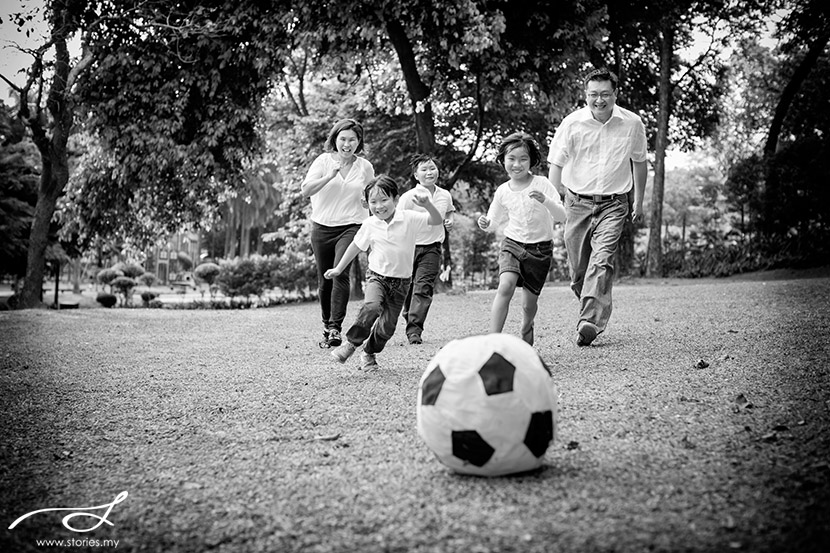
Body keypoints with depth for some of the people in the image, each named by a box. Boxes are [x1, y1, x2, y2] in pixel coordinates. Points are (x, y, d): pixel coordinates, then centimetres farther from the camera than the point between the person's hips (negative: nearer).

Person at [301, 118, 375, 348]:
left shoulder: (365, 167, 5)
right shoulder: (324, 161, 0)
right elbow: (306, 190, -14)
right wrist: (330, 175, -24)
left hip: (350, 227, -1)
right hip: (322, 227, 1)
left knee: (340, 272, -22)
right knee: (324, 281, 7)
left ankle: (336, 328, -21)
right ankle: (327, 326, 26)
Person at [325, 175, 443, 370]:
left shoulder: (409, 218, -8)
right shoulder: (369, 224, -2)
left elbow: (436, 221, -12)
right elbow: (356, 246, 11)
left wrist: (427, 205, -32)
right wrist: (338, 269, 17)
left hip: (401, 282, 0)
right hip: (377, 276, 0)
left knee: (387, 326, 2)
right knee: (371, 305, -31)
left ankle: (369, 353, 29)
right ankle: (350, 342, -14)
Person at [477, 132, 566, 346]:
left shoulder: (541, 184, -10)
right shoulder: (503, 191, -1)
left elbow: (561, 216, -15)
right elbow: (496, 219, 14)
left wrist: (545, 200, -34)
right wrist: (486, 223, -10)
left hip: (540, 248, -1)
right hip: (513, 243, 1)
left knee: (529, 302, 6)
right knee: (505, 286, -26)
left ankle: (526, 330, 41)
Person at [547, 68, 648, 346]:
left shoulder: (632, 124, -1)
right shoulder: (572, 123, -4)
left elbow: (638, 162, 15)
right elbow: (556, 164, 3)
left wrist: (639, 200, 19)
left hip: (613, 204, -1)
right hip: (578, 202, 1)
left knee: (602, 260, -20)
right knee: (578, 270, 4)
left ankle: (590, 322, -26)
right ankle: (593, 312, 27)